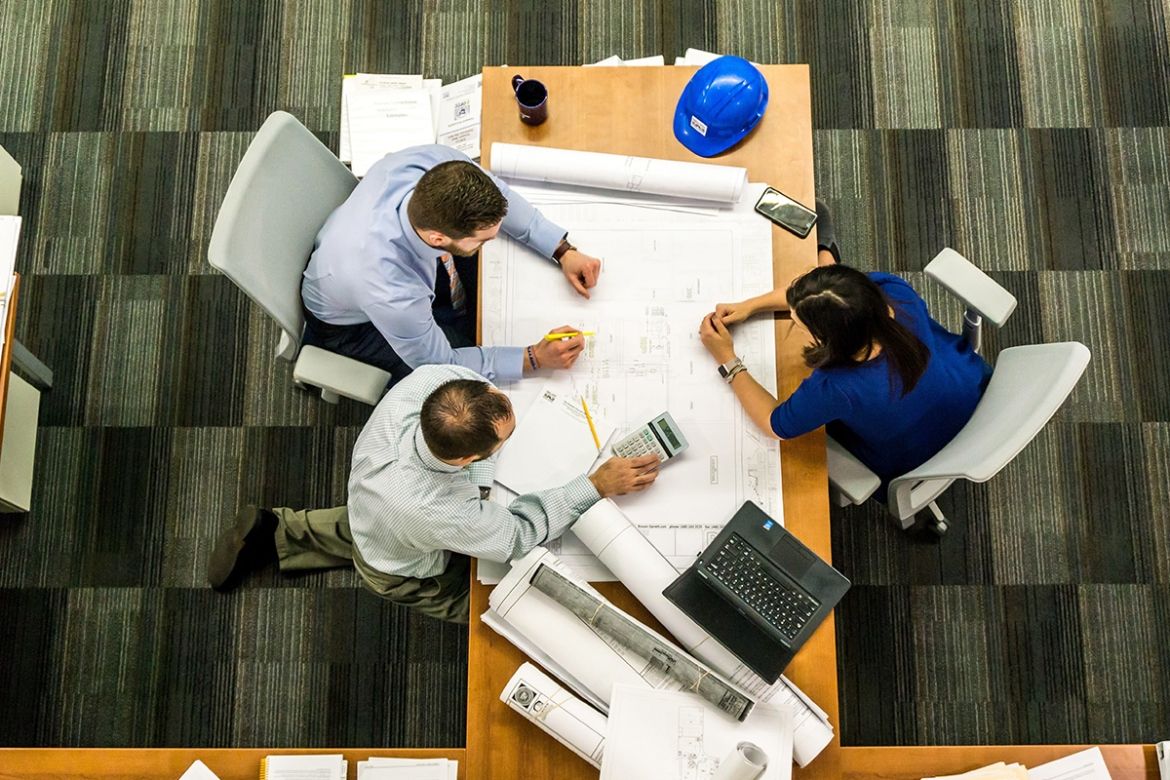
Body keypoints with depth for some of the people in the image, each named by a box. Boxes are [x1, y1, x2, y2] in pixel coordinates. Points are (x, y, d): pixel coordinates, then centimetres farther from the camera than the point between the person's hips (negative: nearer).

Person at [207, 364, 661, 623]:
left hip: (367, 503, 6)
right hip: (404, 574, -5)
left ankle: (277, 534, 35)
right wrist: (598, 485, -29)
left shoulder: (427, 379, -40)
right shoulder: (442, 514, -51)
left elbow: (461, 366, -13)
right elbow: (519, 535, -30)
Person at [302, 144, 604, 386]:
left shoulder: (437, 163, -35)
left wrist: (563, 251, -17)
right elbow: (439, 363, -26)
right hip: (352, 321, -5)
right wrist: (535, 358, -27)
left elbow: (497, 194, -12)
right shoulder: (391, 294, -47)